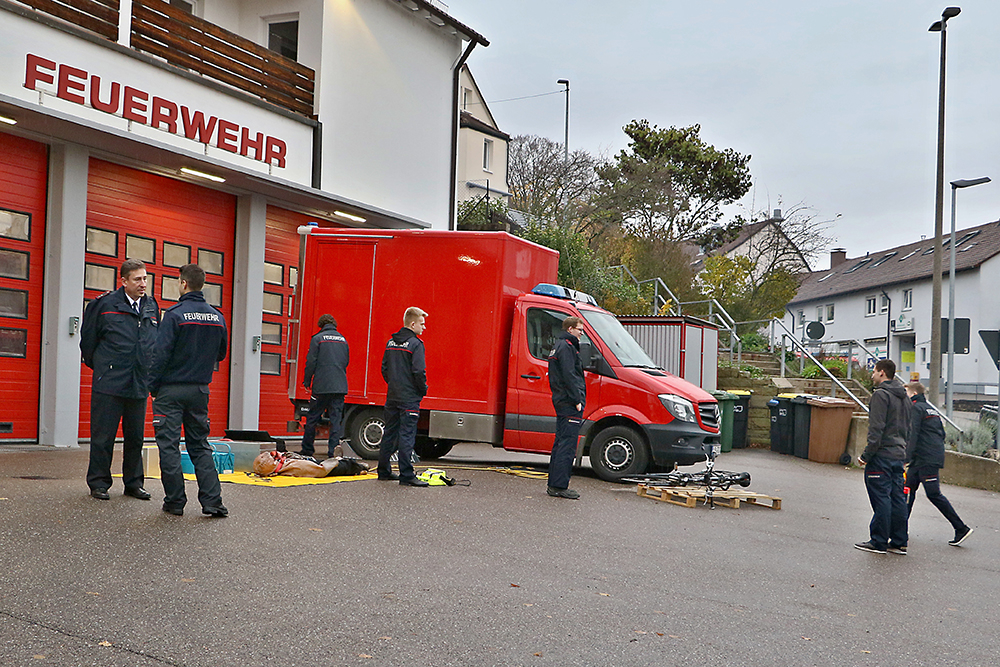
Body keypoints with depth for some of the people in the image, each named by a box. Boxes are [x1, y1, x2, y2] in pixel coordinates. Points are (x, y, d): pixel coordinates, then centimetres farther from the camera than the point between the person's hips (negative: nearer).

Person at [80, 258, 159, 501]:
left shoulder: (152, 306, 10)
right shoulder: (104, 304, -4)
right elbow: (88, 340, 5)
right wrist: (99, 366, 11)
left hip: (139, 384, 4)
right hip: (109, 382, -4)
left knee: (136, 436, 10)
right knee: (103, 435, 2)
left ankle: (134, 483, 21)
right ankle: (99, 483, 13)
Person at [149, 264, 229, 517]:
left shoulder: (175, 314, -13)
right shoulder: (217, 317, 4)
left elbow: (161, 354, -14)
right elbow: (220, 354, 13)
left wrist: (153, 387, -6)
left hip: (171, 390, -5)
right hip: (200, 390, 5)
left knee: (169, 446, 4)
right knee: (200, 446, 12)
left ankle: (175, 502, 8)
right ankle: (212, 501, 5)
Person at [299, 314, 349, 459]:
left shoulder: (318, 338, -3)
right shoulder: (343, 340, 11)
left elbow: (311, 362, -5)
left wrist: (307, 382, 5)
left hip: (321, 387, -3)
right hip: (340, 387, 3)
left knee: (312, 418, 8)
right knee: (336, 419, 3)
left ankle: (307, 449, 17)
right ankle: (333, 450, -2)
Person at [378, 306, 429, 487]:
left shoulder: (391, 342, 11)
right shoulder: (416, 344, -12)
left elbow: (384, 368, 15)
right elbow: (419, 371, -18)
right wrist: (423, 390, -4)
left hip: (392, 396, 7)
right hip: (409, 398, -7)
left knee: (389, 433, 14)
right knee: (406, 435, -6)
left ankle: (384, 471, 21)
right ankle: (407, 475, -5)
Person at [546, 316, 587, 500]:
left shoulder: (559, 346, 21)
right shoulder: (567, 347, -11)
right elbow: (568, 376, -19)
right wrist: (577, 400, -19)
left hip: (561, 402, 11)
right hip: (569, 403, -11)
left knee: (560, 443, 14)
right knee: (567, 445, -10)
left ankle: (554, 484, 18)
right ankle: (559, 486, -9)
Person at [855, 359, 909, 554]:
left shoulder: (881, 395, -13)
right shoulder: (903, 397, 16)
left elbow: (876, 429, -19)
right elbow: (907, 427, 20)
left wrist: (867, 454, -16)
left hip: (881, 455, -9)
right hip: (899, 454, 9)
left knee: (881, 498, -4)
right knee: (898, 498, 9)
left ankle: (879, 542, 1)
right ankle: (899, 543, 13)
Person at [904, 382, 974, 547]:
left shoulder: (916, 408, -8)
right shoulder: (931, 409, 19)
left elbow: (912, 435, -17)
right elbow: (942, 433, 21)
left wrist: (907, 458, -20)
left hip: (926, 460, -10)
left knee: (933, 494, -8)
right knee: (909, 489, 11)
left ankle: (961, 528, -6)